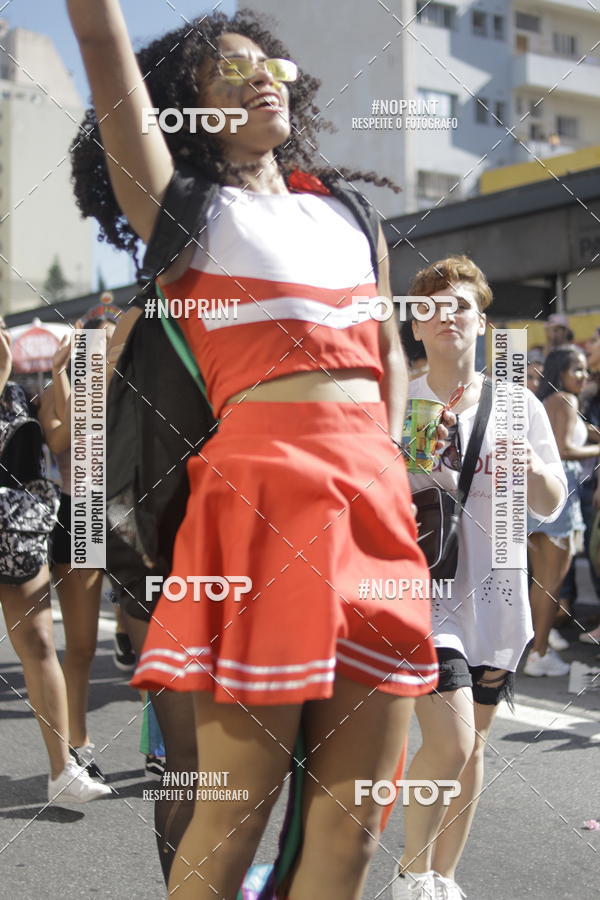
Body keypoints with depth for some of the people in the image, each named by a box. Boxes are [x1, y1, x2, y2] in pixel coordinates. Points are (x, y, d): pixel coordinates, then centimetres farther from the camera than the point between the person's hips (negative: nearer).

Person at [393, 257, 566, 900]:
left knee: (472, 747, 12)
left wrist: (533, 470, -14)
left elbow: (551, 506, 7)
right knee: (449, 743, -14)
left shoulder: (518, 405, 4)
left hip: (494, 595, 4)